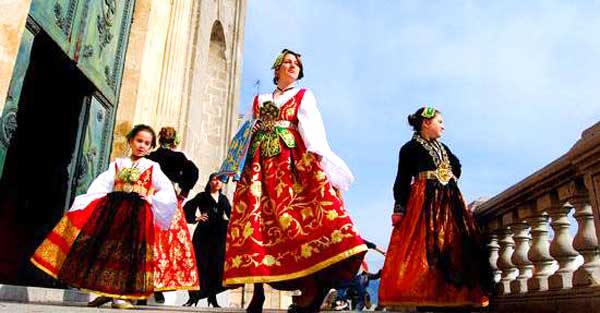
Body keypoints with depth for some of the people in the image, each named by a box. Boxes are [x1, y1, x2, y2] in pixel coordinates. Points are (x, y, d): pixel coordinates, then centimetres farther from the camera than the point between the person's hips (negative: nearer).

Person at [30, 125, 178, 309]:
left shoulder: (152, 167, 9)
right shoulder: (118, 164, 15)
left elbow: (167, 191, 2)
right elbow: (101, 184, 4)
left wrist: (151, 200, -8)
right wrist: (85, 204, -9)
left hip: (137, 213, -3)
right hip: (112, 209, 3)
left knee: (127, 251, -8)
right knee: (104, 247, 0)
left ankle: (119, 294, -1)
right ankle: (107, 291, 12)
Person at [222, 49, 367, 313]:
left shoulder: (304, 96, 20)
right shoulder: (259, 101, 27)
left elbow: (311, 125, 1)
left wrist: (317, 153, -15)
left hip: (293, 159, -2)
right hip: (259, 162, 3)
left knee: (300, 209, -21)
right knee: (255, 216, -10)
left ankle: (311, 287, -22)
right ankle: (258, 290, -6)